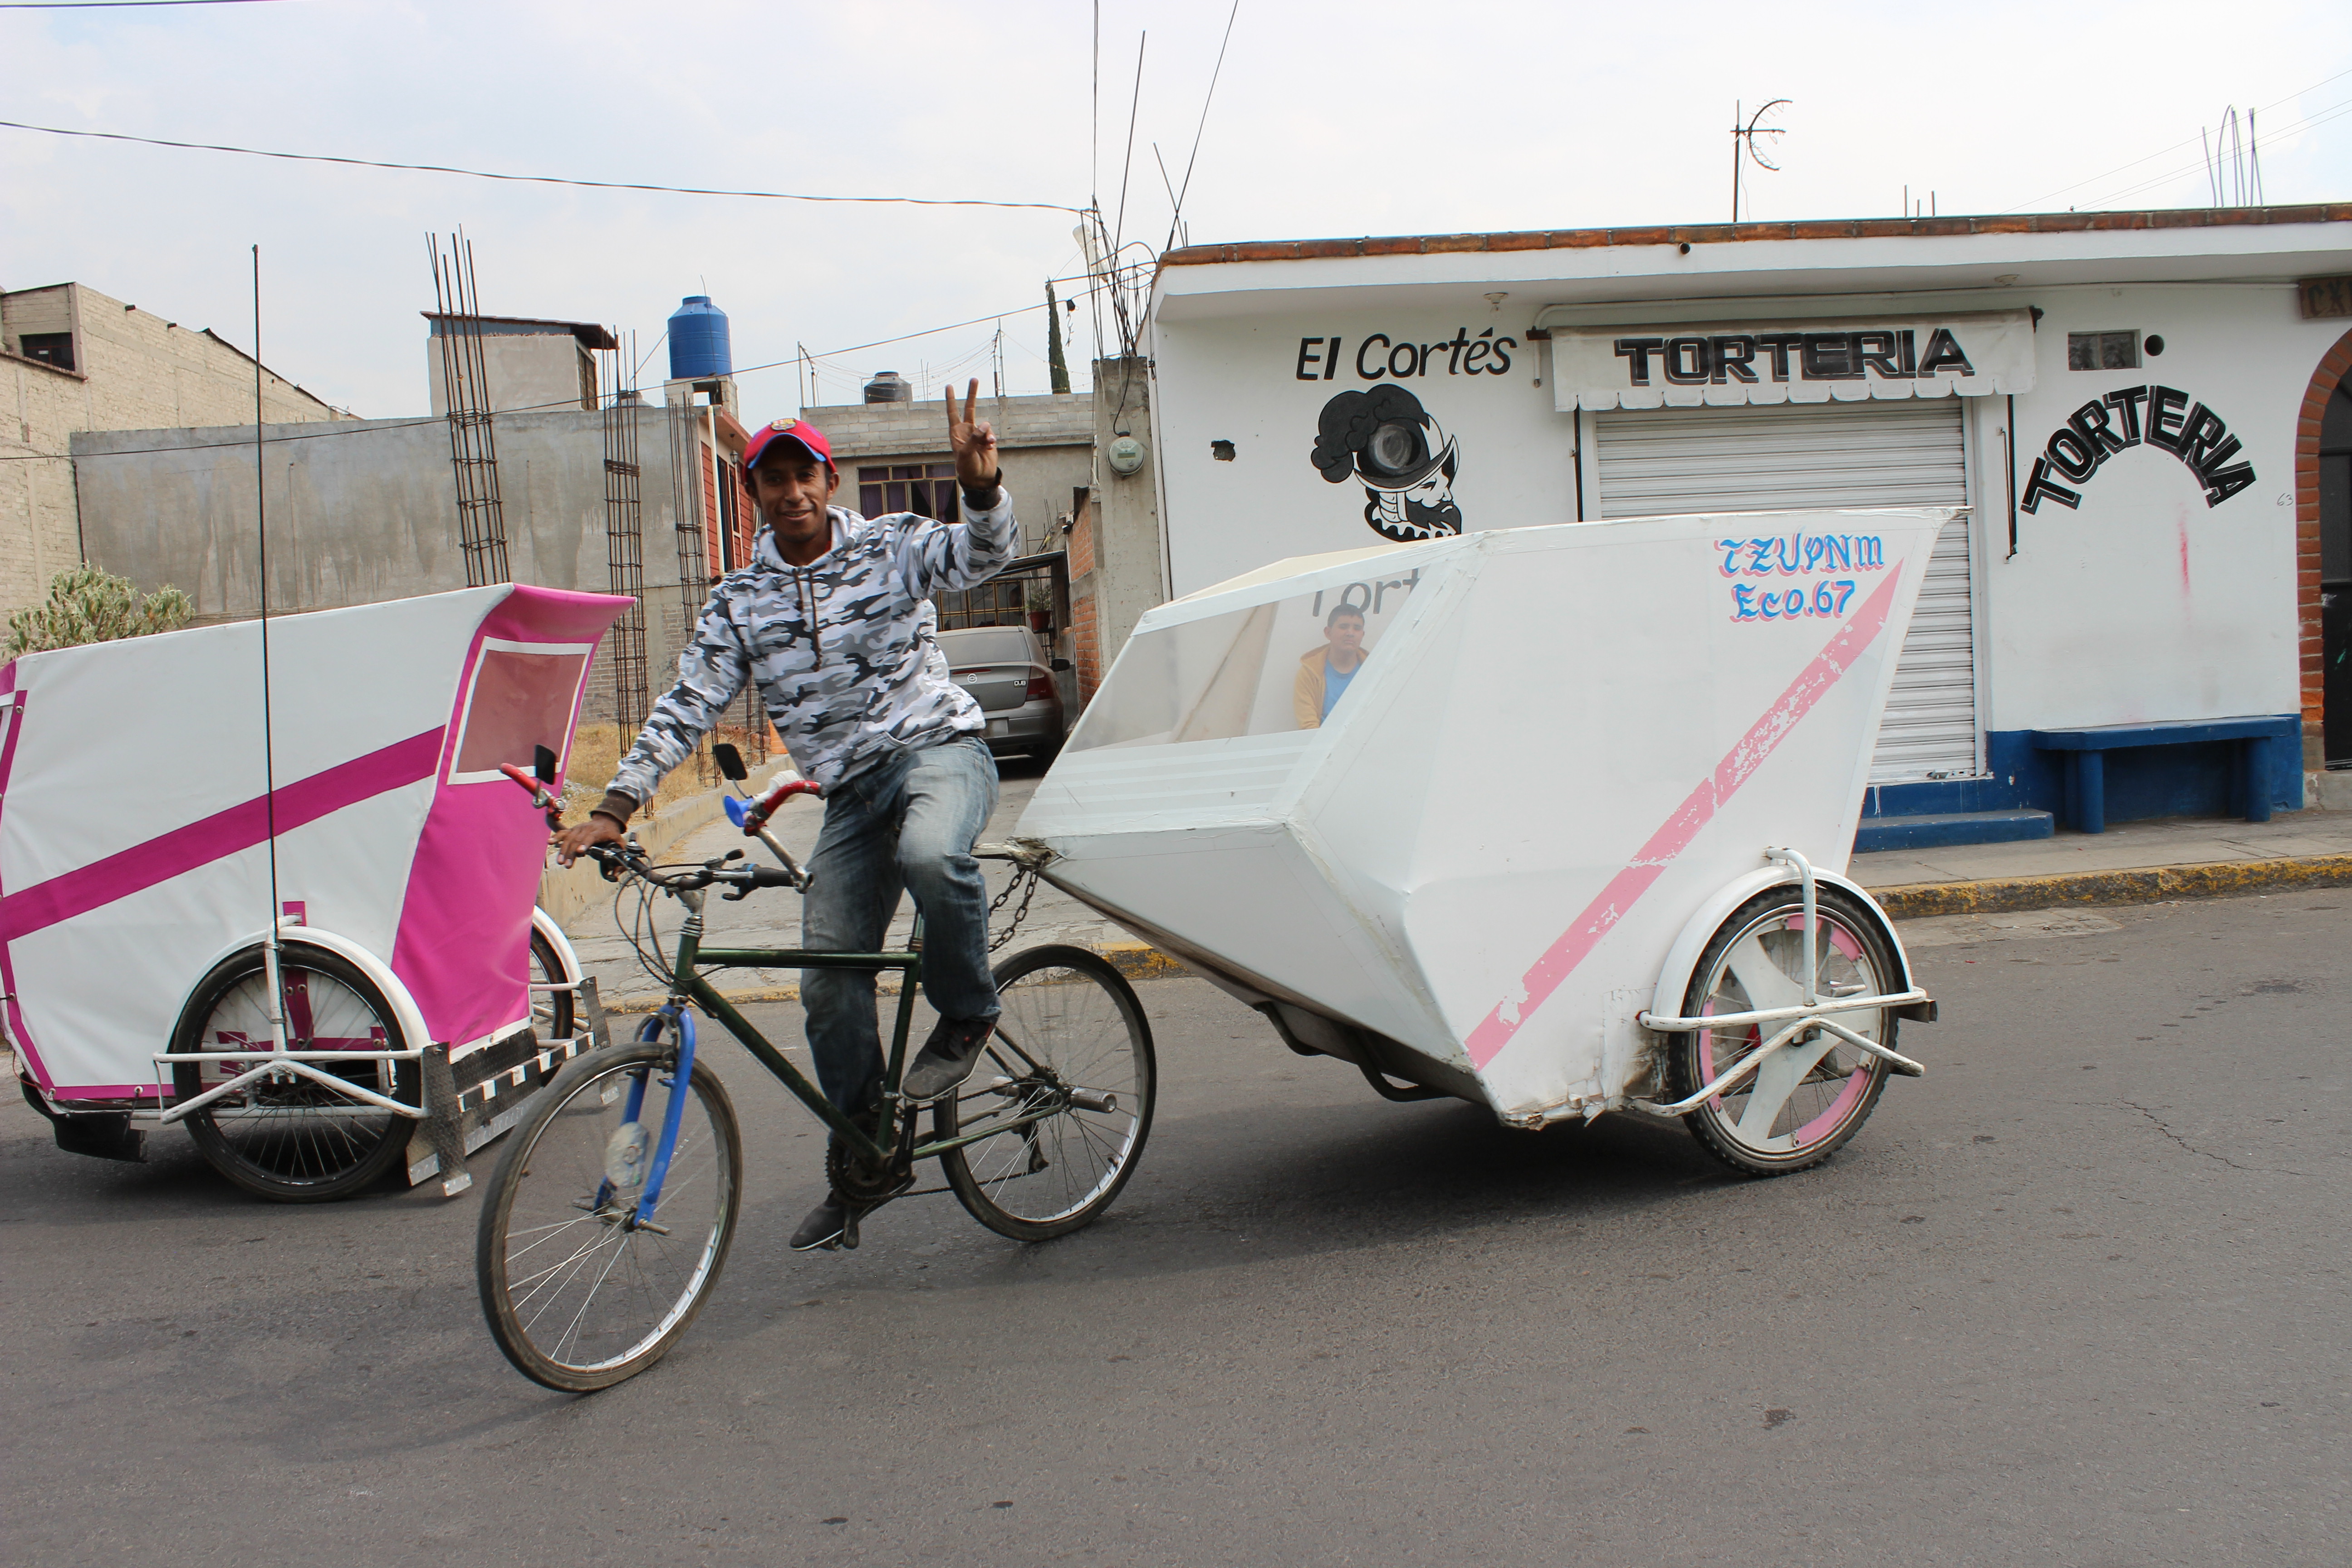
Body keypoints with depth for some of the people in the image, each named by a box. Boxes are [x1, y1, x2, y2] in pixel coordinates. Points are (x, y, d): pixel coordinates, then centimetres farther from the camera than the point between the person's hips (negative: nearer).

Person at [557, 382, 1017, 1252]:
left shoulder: (890, 546, -1)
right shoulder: (739, 603, 7)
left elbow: (982, 555, -18)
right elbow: (686, 708, 5)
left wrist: (982, 488, -41)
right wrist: (613, 806, -4)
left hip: (939, 747, -4)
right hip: (850, 792, 4)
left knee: (929, 853, -39)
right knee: (829, 983, -1)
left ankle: (966, 1012, -11)